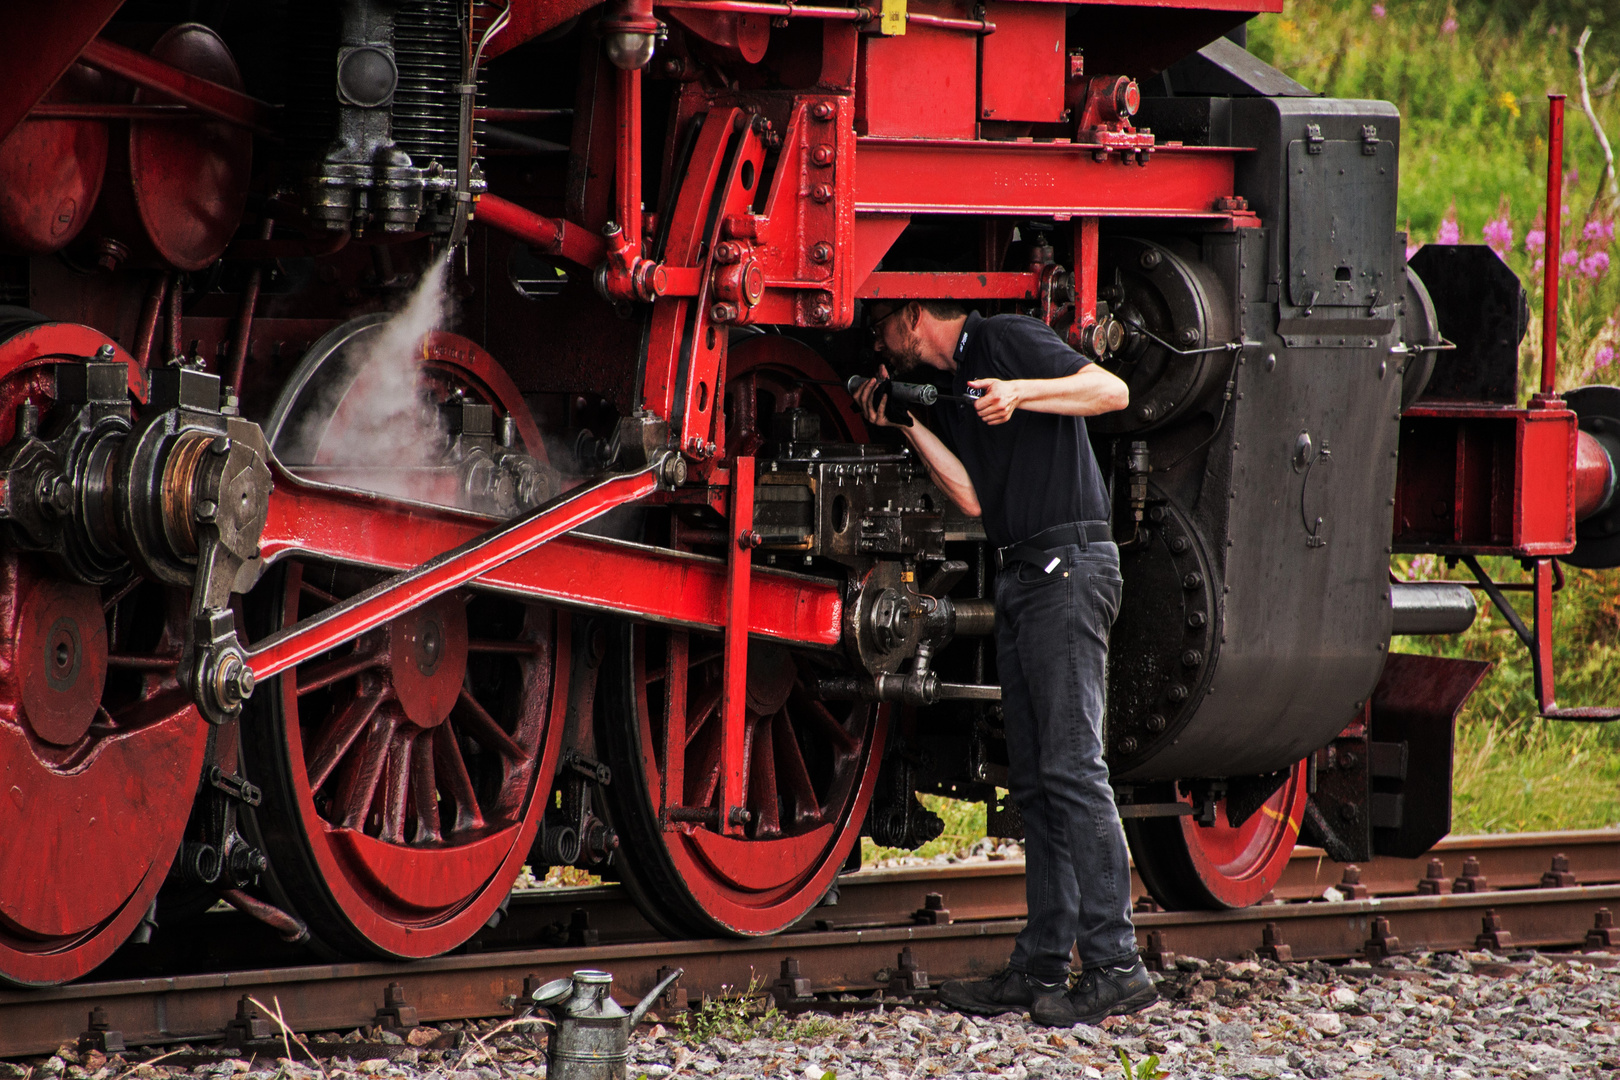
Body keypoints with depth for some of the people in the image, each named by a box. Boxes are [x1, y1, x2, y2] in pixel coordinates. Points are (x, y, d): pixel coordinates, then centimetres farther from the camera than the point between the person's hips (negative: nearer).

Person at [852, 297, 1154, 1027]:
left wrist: (1021, 392, -21)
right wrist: (905, 425, 5)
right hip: (1019, 576, 10)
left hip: (1069, 563, -10)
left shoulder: (1008, 341, -3)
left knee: (1071, 766, -14)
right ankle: (1042, 966, 9)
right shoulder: (943, 389, 20)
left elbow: (1112, 391, -12)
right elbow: (973, 497, 10)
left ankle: (1116, 967, -16)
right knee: (1034, 780, 8)